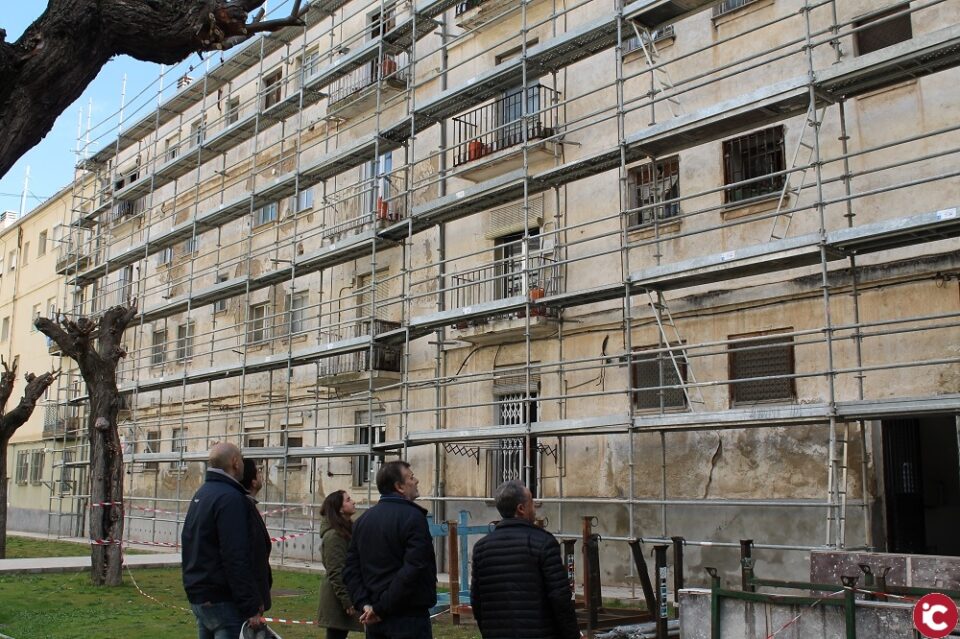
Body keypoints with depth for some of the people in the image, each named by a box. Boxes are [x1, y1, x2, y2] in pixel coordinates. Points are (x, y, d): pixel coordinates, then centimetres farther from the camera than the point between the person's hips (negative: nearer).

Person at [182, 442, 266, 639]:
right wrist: (252, 607, -21)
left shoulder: (201, 494, 15)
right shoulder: (230, 498, -17)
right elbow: (236, 558, -23)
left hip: (197, 595, 10)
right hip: (222, 600, -10)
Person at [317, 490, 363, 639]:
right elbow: (335, 572, -20)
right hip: (338, 598, -9)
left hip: (348, 591, 9)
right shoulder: (333, 535, -17)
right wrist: (346, 600, -21)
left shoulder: (347, 529, 13)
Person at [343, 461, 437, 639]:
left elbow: (350, 569, 7)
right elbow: (412, 570, -22)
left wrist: (364, 604, -2)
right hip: (409, 618, -7)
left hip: (375, 620, 7)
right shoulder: (413, 517, -13)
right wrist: (382, 609, -16)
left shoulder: (364, 519, 10)